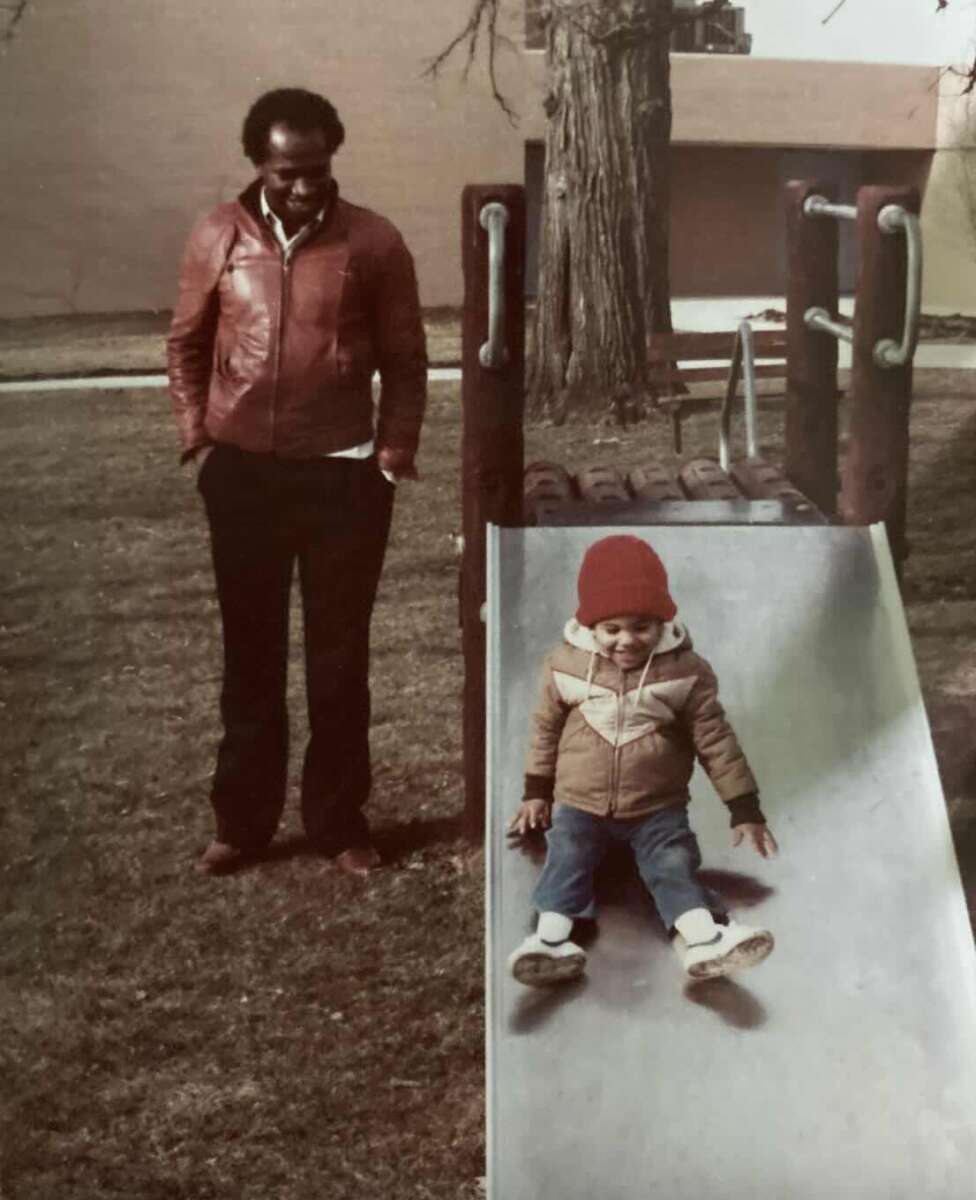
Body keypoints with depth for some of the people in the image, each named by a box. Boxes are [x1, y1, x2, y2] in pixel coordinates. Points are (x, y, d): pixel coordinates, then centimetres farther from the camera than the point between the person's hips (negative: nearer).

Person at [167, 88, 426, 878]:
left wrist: (394, 457, -3)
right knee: (251, 653, 10)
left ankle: (340, 822, 19)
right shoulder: (218, 237, 1)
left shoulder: (375, 242, -3)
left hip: (343, 476, -1)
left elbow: (405, 361, 3)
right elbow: (188, 344, 11)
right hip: (244, 473, 1)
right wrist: (197, 439, 3)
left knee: (340, 657, 6)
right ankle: (243, 820, 21)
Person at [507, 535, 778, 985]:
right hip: (579, 804, 1)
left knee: (674, 864, -20)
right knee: (567, 859, -21)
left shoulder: (685, 670, -10)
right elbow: (546, 728, 9)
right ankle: (551, 939, -35)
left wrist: (744, 809, -4)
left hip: (657, 808, -1)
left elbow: (715, 740, -4)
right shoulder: (566, 664, -6)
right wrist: (536, 791, 13)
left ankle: (704, 940, -37)